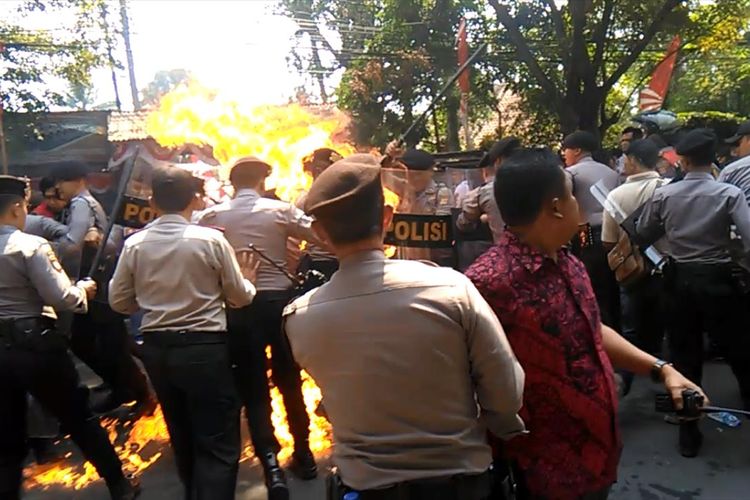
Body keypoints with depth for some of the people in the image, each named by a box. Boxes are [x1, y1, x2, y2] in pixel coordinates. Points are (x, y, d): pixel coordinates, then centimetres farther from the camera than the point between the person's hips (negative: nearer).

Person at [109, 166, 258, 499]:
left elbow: (119, 302, 6)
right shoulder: (211, 239, -12)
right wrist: (247, 281, 16)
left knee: (182, 436, 25)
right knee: (218, 442, 6)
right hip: (205, 348, -5)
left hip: (157, 348, 5)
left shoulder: (134, 244, -3)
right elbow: (240, 297, -5)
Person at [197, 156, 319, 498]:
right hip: (278, 300, 0)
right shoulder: (280, 209, -4)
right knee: (290, 382, 17)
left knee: (252, 388, 8)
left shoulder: (213, 215, 0)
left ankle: (271, 466, 0)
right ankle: (303, 455, 28)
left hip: (237, 307, 0)